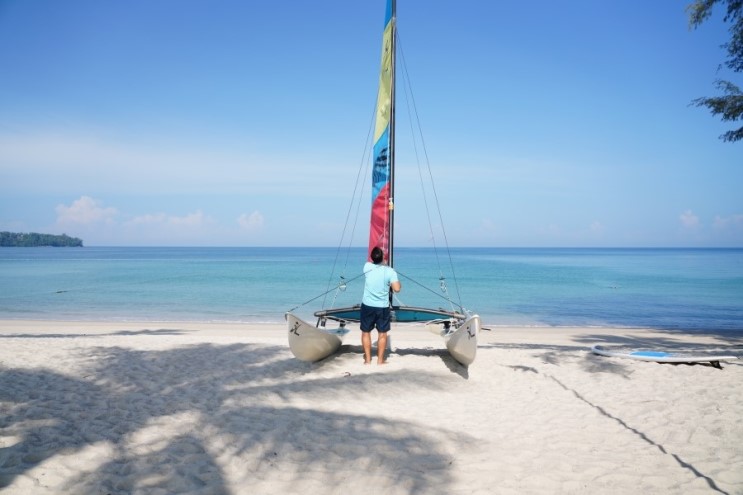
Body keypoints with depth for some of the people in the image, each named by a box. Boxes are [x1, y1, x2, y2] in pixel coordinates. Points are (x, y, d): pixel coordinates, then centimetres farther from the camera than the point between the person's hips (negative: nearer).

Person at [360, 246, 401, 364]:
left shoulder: (367, 267, -6)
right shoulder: (390, 271, -13)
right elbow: (397, 289, -18)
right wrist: (398, 283, 2)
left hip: (367, 306, 1)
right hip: (383, 307, -1)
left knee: (366, 332, 13)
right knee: (382, 334, 10)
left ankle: (367, 359, 16)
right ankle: (380, 360, 13)